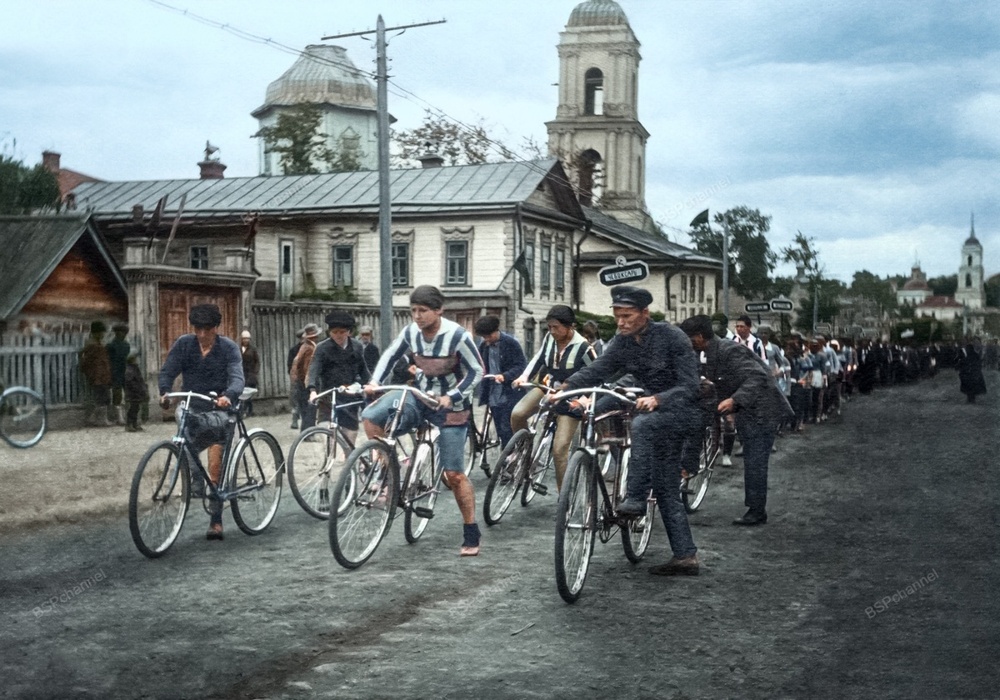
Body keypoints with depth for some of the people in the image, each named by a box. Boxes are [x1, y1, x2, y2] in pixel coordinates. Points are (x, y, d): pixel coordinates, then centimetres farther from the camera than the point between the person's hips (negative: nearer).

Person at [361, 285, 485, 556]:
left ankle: (471, 536, 9)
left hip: (450, 404, -4)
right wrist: (375, 382, -10)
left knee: (455, 474, -4)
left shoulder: (458, 336, -21)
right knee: (371, 417, -19)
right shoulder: (410, 333, -9)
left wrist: (452, 397, -25)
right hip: (419, 393, 4)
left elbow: (476, 372, -15)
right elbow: (390, 356, 6)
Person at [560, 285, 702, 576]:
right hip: (658, 417, 7)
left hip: (682, 411, -7)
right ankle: (685, 556, 12)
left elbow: (689, 386, -24)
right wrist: (564, 388, -29)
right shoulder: (623, 342, 0)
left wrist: (657, 399, -40)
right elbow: (596, 370, -12)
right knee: (667, 491, 6)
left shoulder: (671, 336, -18)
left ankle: (634, 498, -28)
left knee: (641, 424, -36)